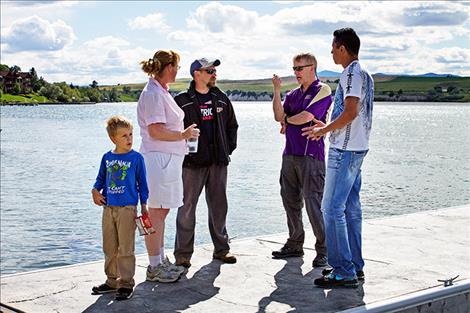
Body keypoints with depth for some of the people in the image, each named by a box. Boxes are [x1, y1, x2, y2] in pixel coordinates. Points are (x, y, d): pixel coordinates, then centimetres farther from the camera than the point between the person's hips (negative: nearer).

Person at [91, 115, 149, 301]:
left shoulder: (136, 158, -4)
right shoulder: (107, 158, 7)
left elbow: (142, 184, 0)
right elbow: (101, 179, 17)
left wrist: (144, 206, -3)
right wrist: (95, 191, -3)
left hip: (127, 209, -5)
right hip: (108, 209, 5)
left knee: (125, 249, -2)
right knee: (109, 249, 13)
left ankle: (126, 284, 6)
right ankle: (112, 281, 26)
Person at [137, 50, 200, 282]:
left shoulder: (162, 92, 18)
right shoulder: (153, 93, -14)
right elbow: (156, 131, -21)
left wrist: (185, 133, 16)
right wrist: (184, 135, -11)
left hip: (169, 157, 10)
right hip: (158, 157, -10)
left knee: (161, 211, 14)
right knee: (156, 212, -5)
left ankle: (161, 261, 22)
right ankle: (154, 267, 1)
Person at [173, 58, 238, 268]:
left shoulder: (221, 99, 12)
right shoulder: (182, 100, -5)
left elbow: (232, 125, 21)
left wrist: (229, 148, 11)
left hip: (218, 162, 5)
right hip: (192, 163, -5)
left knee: (219, 206, 11)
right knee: (187, 207, -2)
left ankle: (221, 249, 22)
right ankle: (183, 254, 6)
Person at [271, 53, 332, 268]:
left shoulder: (322, 91, -4)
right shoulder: (293, 94, 18)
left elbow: (305, 117, -14)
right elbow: (279, 116, 3)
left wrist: (286, 120, 4)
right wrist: (277, 90, -6)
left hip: (311, 155, -8)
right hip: (290, 153, 8)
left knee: (313, 203, -10)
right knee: (290, 201, 11)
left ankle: (323, 250, -3)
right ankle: (295, 245, 22)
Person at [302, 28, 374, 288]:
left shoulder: (352, 74, -14)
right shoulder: (364, 74, 17)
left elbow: (350, 112, -23)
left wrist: (323, 130, -11)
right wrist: (329, 128, 24)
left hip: (344, 150, -10)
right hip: (357, 148, 10)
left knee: (333, 208, -9)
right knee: (351, 208, 13)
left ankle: (343, 272, -8)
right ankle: (355, 267, 18)